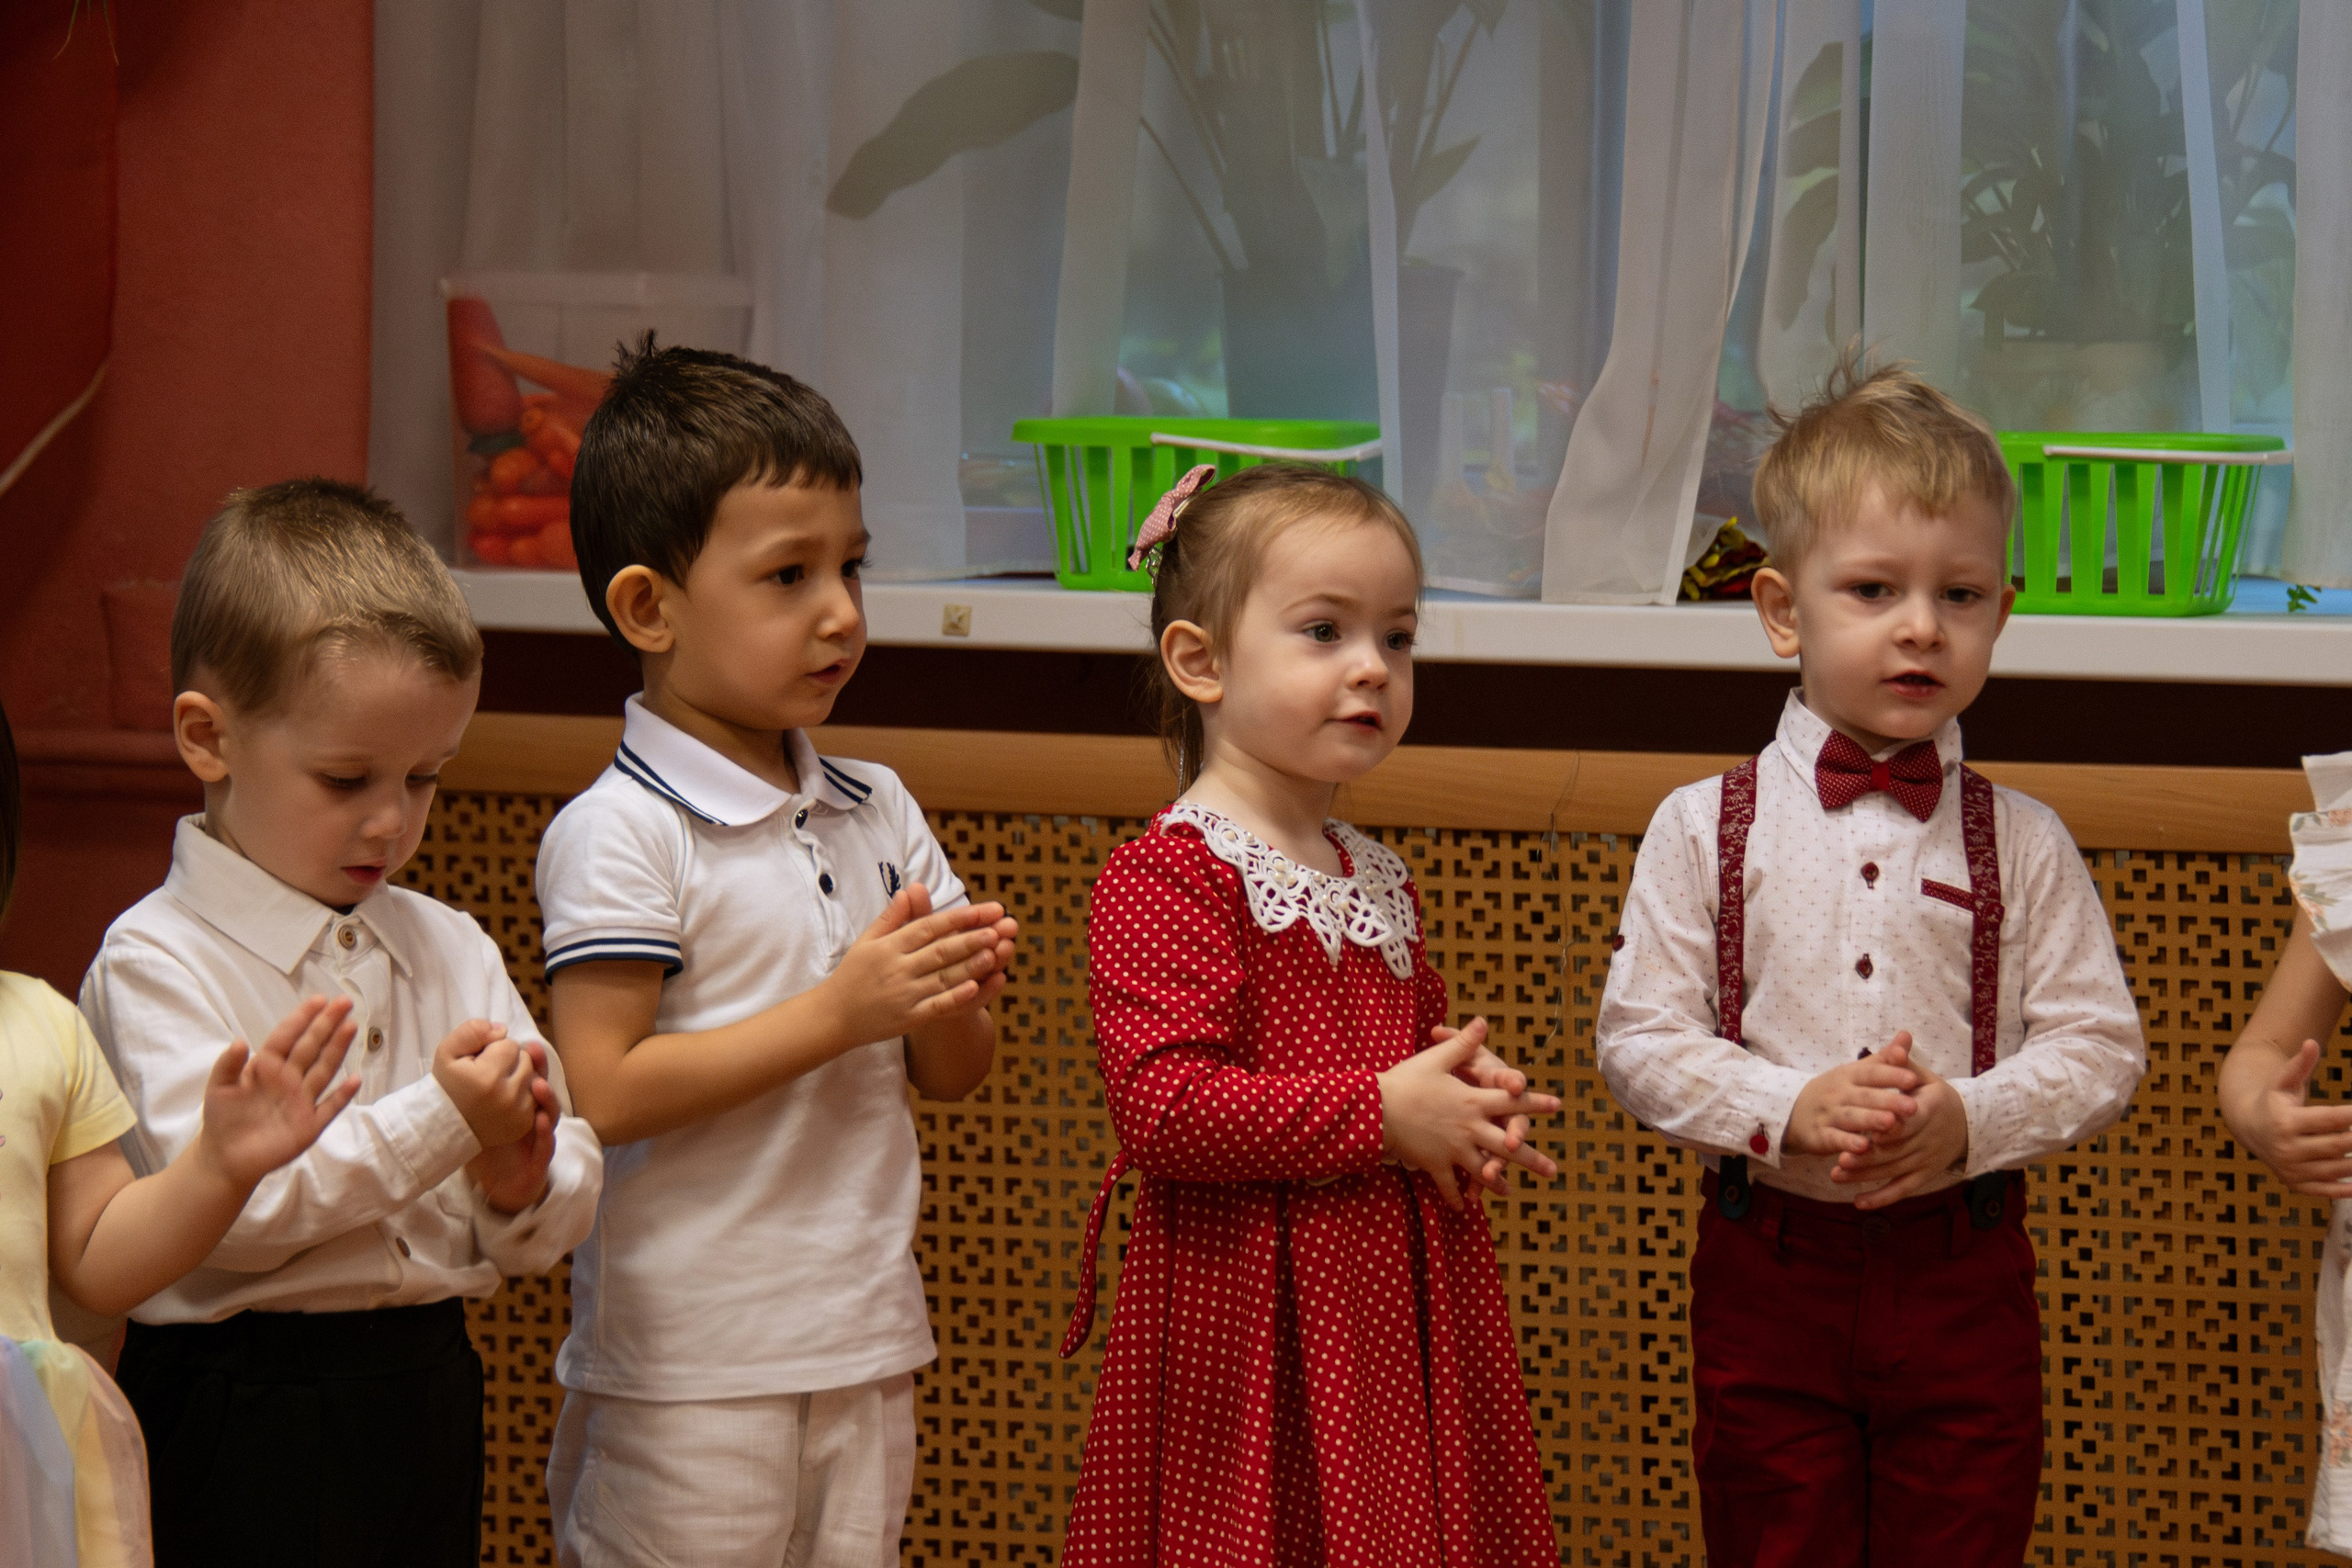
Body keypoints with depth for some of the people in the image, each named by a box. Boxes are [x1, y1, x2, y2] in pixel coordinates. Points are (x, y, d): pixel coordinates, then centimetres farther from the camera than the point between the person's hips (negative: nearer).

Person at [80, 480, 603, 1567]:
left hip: (427, 1395, 6)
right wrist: (437, 1122, -21)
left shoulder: (450, 950, 11)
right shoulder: (157, 963, -8)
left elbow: (567, 1215, 11)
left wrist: (520, 1190, -11)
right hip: (242, 1431, -6)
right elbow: (220, 1205, -20)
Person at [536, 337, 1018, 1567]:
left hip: (864, 1347, 7)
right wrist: (839, 1013, -19)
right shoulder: (619, 834, -11)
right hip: (687, 1367, -6)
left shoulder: (875, 812, 11)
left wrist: (952, 1000, -9)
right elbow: (605, 1095, -19)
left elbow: (950, 1077, 15)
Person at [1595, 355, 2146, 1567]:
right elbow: (1638, 1037, -4)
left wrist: (1968, 1119, -19)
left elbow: (2099, 1044, -1)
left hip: (1963, 1277, 1)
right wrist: (1791, 1109, -19)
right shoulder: (1704, 830, 0)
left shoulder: (2021, 842, 3)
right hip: (1769, 1270, 0)